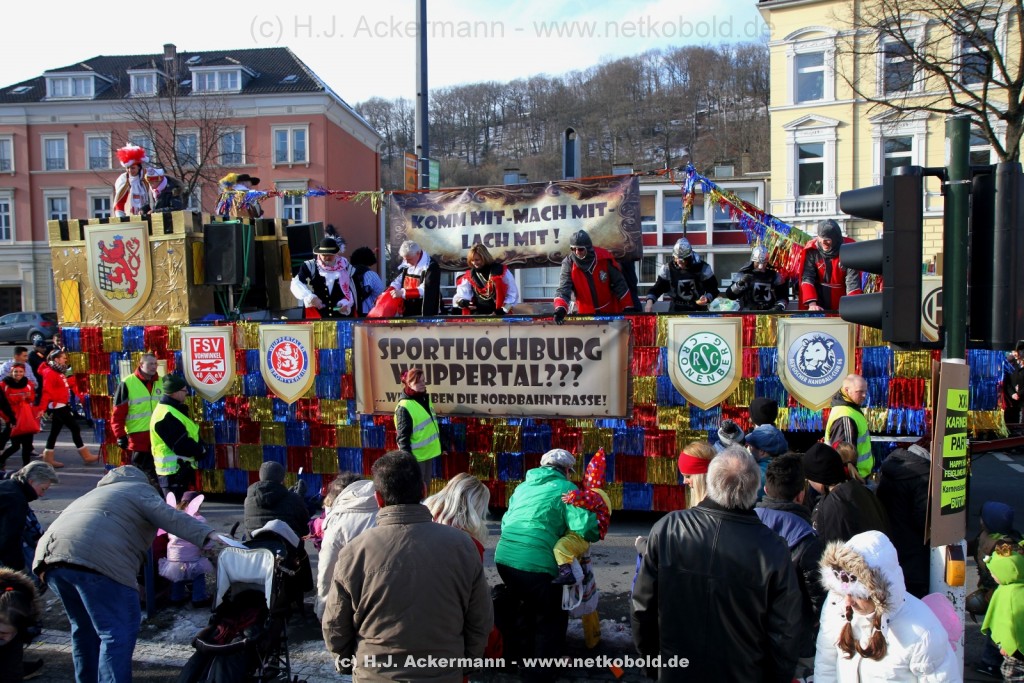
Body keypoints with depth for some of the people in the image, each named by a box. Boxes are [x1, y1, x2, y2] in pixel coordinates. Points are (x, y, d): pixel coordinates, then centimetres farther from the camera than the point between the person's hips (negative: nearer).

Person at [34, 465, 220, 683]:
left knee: (85, 628, 26)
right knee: (120, 632, -4)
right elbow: (170, 516, -3)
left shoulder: (97, 493, 39)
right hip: (97, 559, -9)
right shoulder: (140, 489, 16)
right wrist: (206, 534, -14)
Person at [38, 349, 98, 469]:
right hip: (58, 406, -10)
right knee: (75, 428, -5)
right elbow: (47, 391, -20)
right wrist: (42, 408, -22)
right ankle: (86, 456, 1)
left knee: (55, 431, 13)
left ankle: (48, 459, 19)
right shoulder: (50, 373, -15)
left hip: (62, 406, 10)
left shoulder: (59, 372, 14)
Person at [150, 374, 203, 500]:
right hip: (174, 470, -10)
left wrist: (198, 448, -1)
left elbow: (189, 434, 15)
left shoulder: (172, 410, 13)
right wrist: (200, 451, -10)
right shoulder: (166, 415, -21)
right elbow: (181, 445, -25)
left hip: (179, 468, 10)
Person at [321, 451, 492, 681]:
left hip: (375, 674, 0)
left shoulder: (354, 552, -17)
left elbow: (335, 627, -5)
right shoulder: (461, 544, -13)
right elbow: (480, 621, -4)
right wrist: (466, 662, 12)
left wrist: (348, 662, 13)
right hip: (444, 674, 1)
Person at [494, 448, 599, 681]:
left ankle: (517, 657, 45)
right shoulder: (565, 488, -1)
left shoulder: (523, 486, 19)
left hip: (503, 557, 7)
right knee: (551, 617, 16)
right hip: (536, 564, -7)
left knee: (522, 608, 30)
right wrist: (591, 535, 11)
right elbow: (587, 529, -10)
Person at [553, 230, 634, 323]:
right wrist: (560, 308, -42)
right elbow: (563, 288, -23)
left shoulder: (604, 258, -14)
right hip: (586, 314, 0)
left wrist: (628, 307, -7)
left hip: (610, 311, 0)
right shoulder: (569, 263, -15)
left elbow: (619, 283, -6)